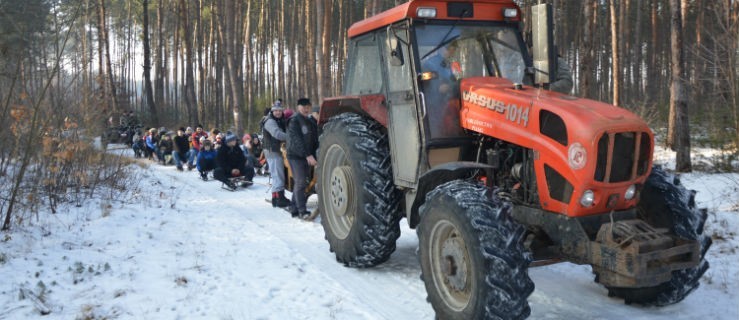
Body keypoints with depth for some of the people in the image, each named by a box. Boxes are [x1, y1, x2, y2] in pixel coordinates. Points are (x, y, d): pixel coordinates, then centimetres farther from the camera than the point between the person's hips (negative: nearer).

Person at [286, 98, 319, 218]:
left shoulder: (311, 122, 13)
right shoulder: (294, 121, -10)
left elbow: (315, 140, 15)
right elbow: (297, 140, -20)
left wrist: (314, 156, 4)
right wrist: (308, 155, -28)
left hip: (308, 157, 7)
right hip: (296, 156, -7)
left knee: (300, 183, 10)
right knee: (300, 182, -11)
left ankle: (294, 208, 18)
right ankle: (302, 211, -8)